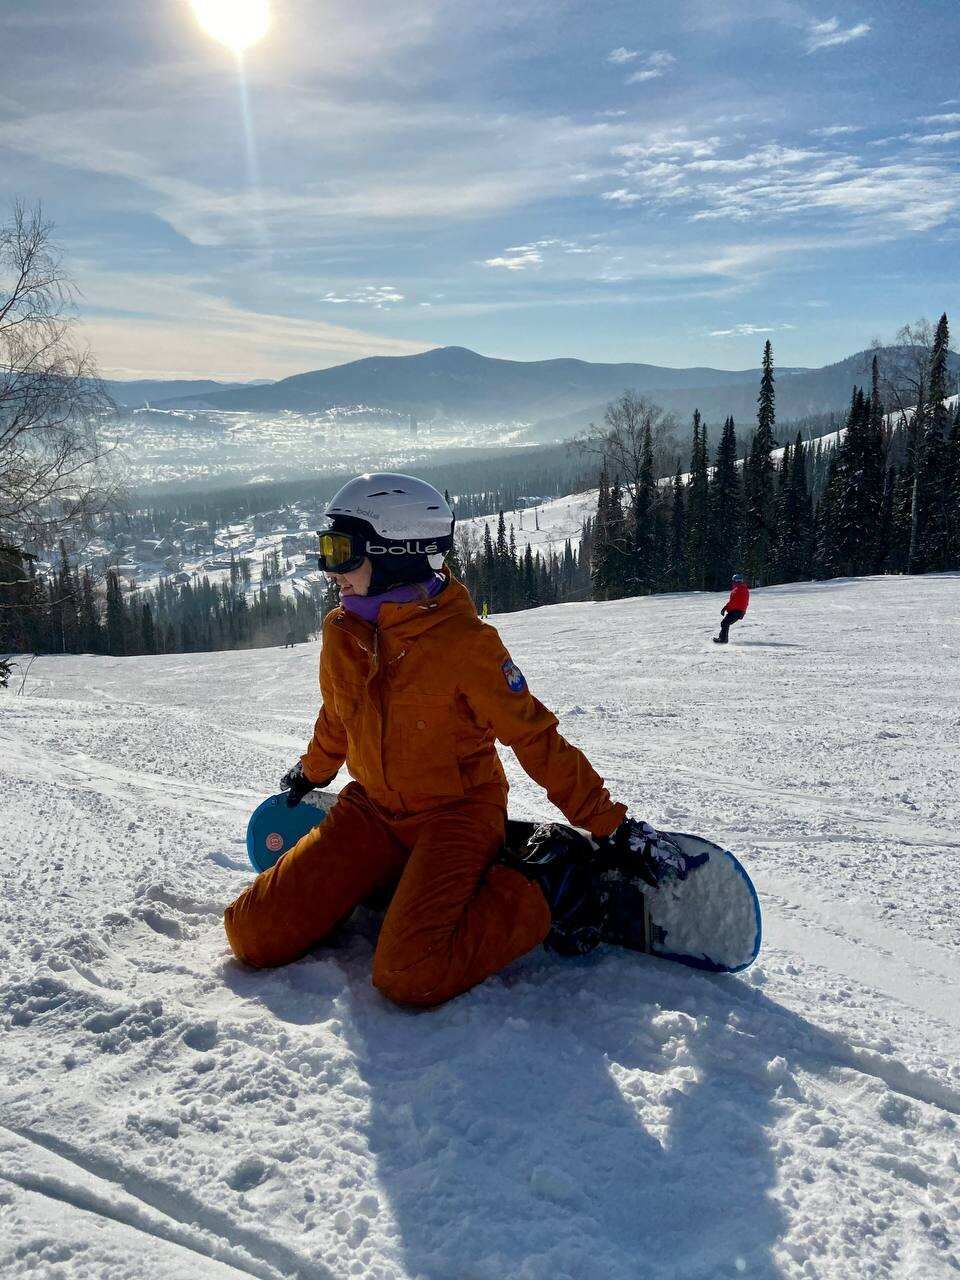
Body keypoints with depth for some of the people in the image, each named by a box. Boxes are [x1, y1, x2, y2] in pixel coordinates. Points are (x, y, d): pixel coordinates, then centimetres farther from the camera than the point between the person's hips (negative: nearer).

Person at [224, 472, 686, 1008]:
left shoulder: (464, 642, -20)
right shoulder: (341, 632, -1)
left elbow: (538, 740, -15)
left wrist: (612, 827, -16)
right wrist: (313, 771, 36)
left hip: (456, 812, -6)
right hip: (371, 807, 6)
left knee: (410, 976, -28)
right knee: (253, 934, -5)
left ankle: (547, 887, -4)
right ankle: (397, 883, 14)